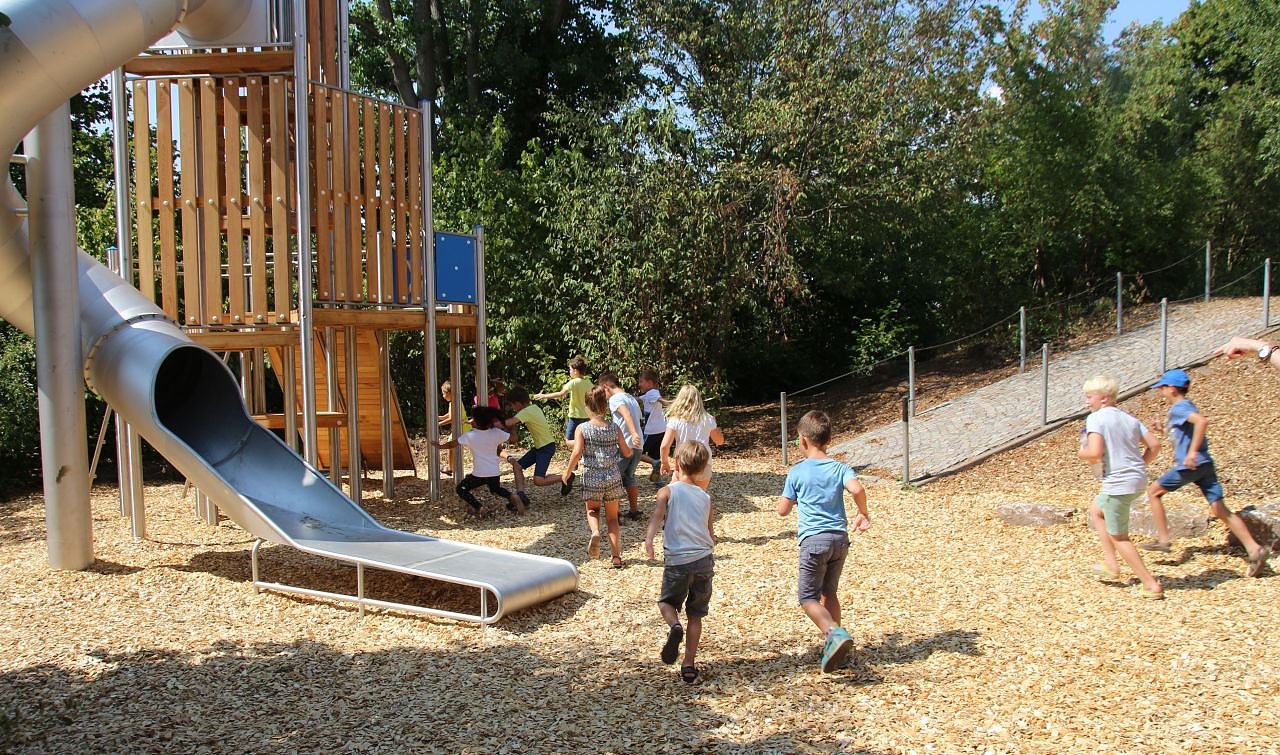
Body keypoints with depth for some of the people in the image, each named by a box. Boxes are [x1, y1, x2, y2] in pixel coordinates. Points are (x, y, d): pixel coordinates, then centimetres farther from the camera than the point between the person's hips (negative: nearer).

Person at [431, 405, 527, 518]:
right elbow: (513, 437, 6)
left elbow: (453, 444, 0)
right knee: (495, 489, 34)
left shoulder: (470, 436, -12)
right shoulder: (496, 433, -6)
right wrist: (501, 427, 12)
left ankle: (479, 508, -7)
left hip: (479, 474, -5)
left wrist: (440, 446, 17)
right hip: (495, 473, 5)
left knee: (461, 489, 14)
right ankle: (512, 497, 4)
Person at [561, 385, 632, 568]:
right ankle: (616, 556, 8)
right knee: (612, 517, 13)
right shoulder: (614, 428, 1)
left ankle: (595, 532, -10)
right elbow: (626, 452, 4)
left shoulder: (582, 428, -7)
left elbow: (577, 453, -17)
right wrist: (631, 450, 28)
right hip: (613, 478, 2)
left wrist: (567, 472, -3)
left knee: (592, 510, 22)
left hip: (591, 479, -2)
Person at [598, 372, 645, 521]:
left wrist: (634, 434, -37)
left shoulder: (615, 399, -8)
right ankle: (634, 510, 22)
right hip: (637, 445, 8)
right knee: (629, 477, 19)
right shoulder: (632, 398, 18)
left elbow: (626, 415, -25)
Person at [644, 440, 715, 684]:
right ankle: (689, 666, 11)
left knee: (667, 601, 20)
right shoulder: (705, 497, 14)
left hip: (677, 561, -3)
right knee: (695, 615, 13)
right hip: (704, 560, 3)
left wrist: (648, 540, -32)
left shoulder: (668, 491, 3)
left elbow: (657, 515, -19)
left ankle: (674, 626, -11)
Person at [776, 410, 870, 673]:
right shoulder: (840, 468, 4)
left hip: (814, 540, -4)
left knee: (809, 597, 1)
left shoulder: (796, 472, -2)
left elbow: (782, 510, 3)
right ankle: (832, 643, 22)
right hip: (840, 538, 4)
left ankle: (835, 633, -22)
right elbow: (857, 489, -16)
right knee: (829, 593, 20)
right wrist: (864, 516, -1)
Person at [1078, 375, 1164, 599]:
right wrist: (1138, 466, 16)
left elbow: (1095, 453, -24)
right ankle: (1111, 566, 28)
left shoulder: (1096, 418, -13)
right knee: (1096, 509, 28)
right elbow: (1154, 445, 7)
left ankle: (1151, 585, 7)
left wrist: (1083, 452, -3)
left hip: (1118, 483, -9)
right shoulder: (1129, 418, 11)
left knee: (1118, 537, 6)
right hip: (1138, 479, 9)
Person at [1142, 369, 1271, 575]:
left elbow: (1202, 421, -29)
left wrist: (1192, 452, -29)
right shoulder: (1187, 407, 20)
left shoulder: (1178, 408, -9)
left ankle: (1163, 540, 8)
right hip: (1205, 465, 9)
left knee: (1153, 492, 8)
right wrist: (1164, 431, 23)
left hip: (1190, 465, -9)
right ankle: (1255, 549, -7)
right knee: (1220, 509, 3)